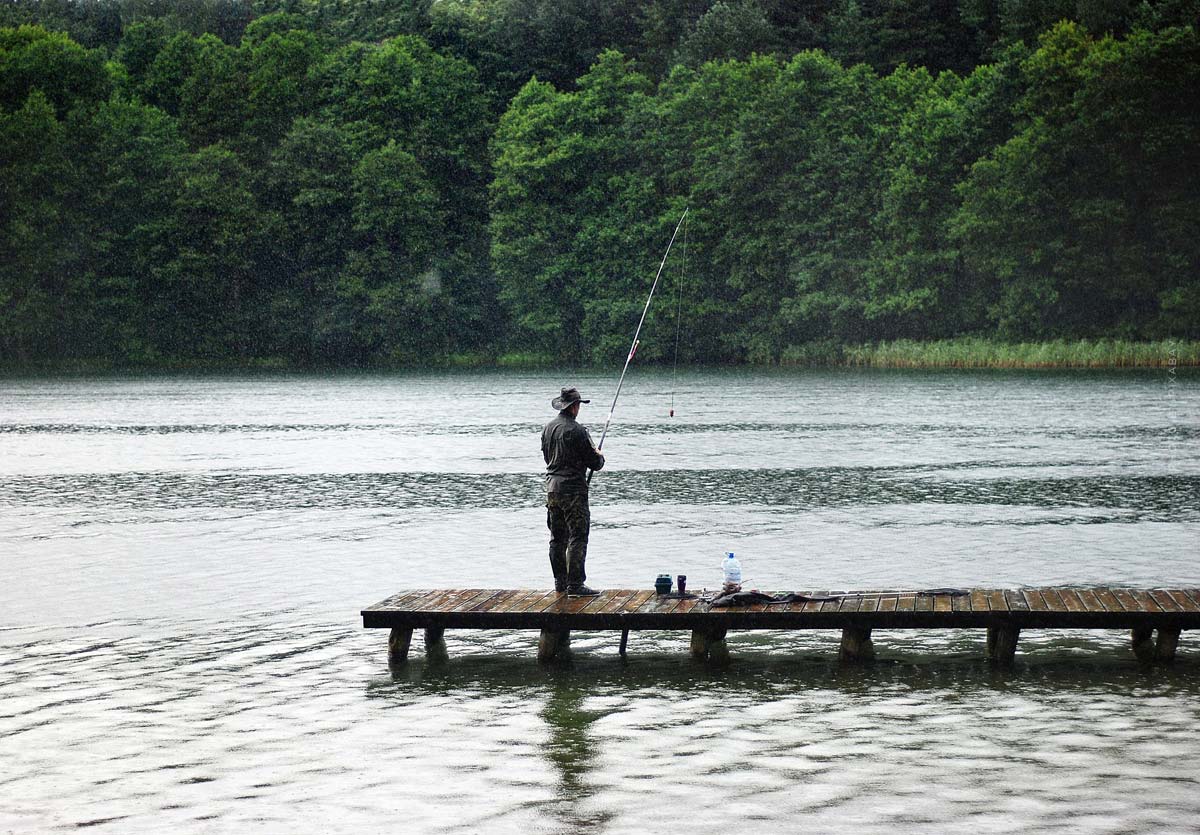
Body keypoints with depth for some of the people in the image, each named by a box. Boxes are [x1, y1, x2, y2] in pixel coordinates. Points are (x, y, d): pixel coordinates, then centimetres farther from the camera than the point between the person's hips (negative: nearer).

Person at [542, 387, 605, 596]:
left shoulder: (548, 428, 8)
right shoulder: (576, 430, -15)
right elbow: (595, 462, -12)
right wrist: (599, 456, 13)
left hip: (552, 487, 8)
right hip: (573, 488, -8)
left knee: (557, 538, 14)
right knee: (577, 537, -7)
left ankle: (560, 581, 20)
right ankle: (575, 585, -10)